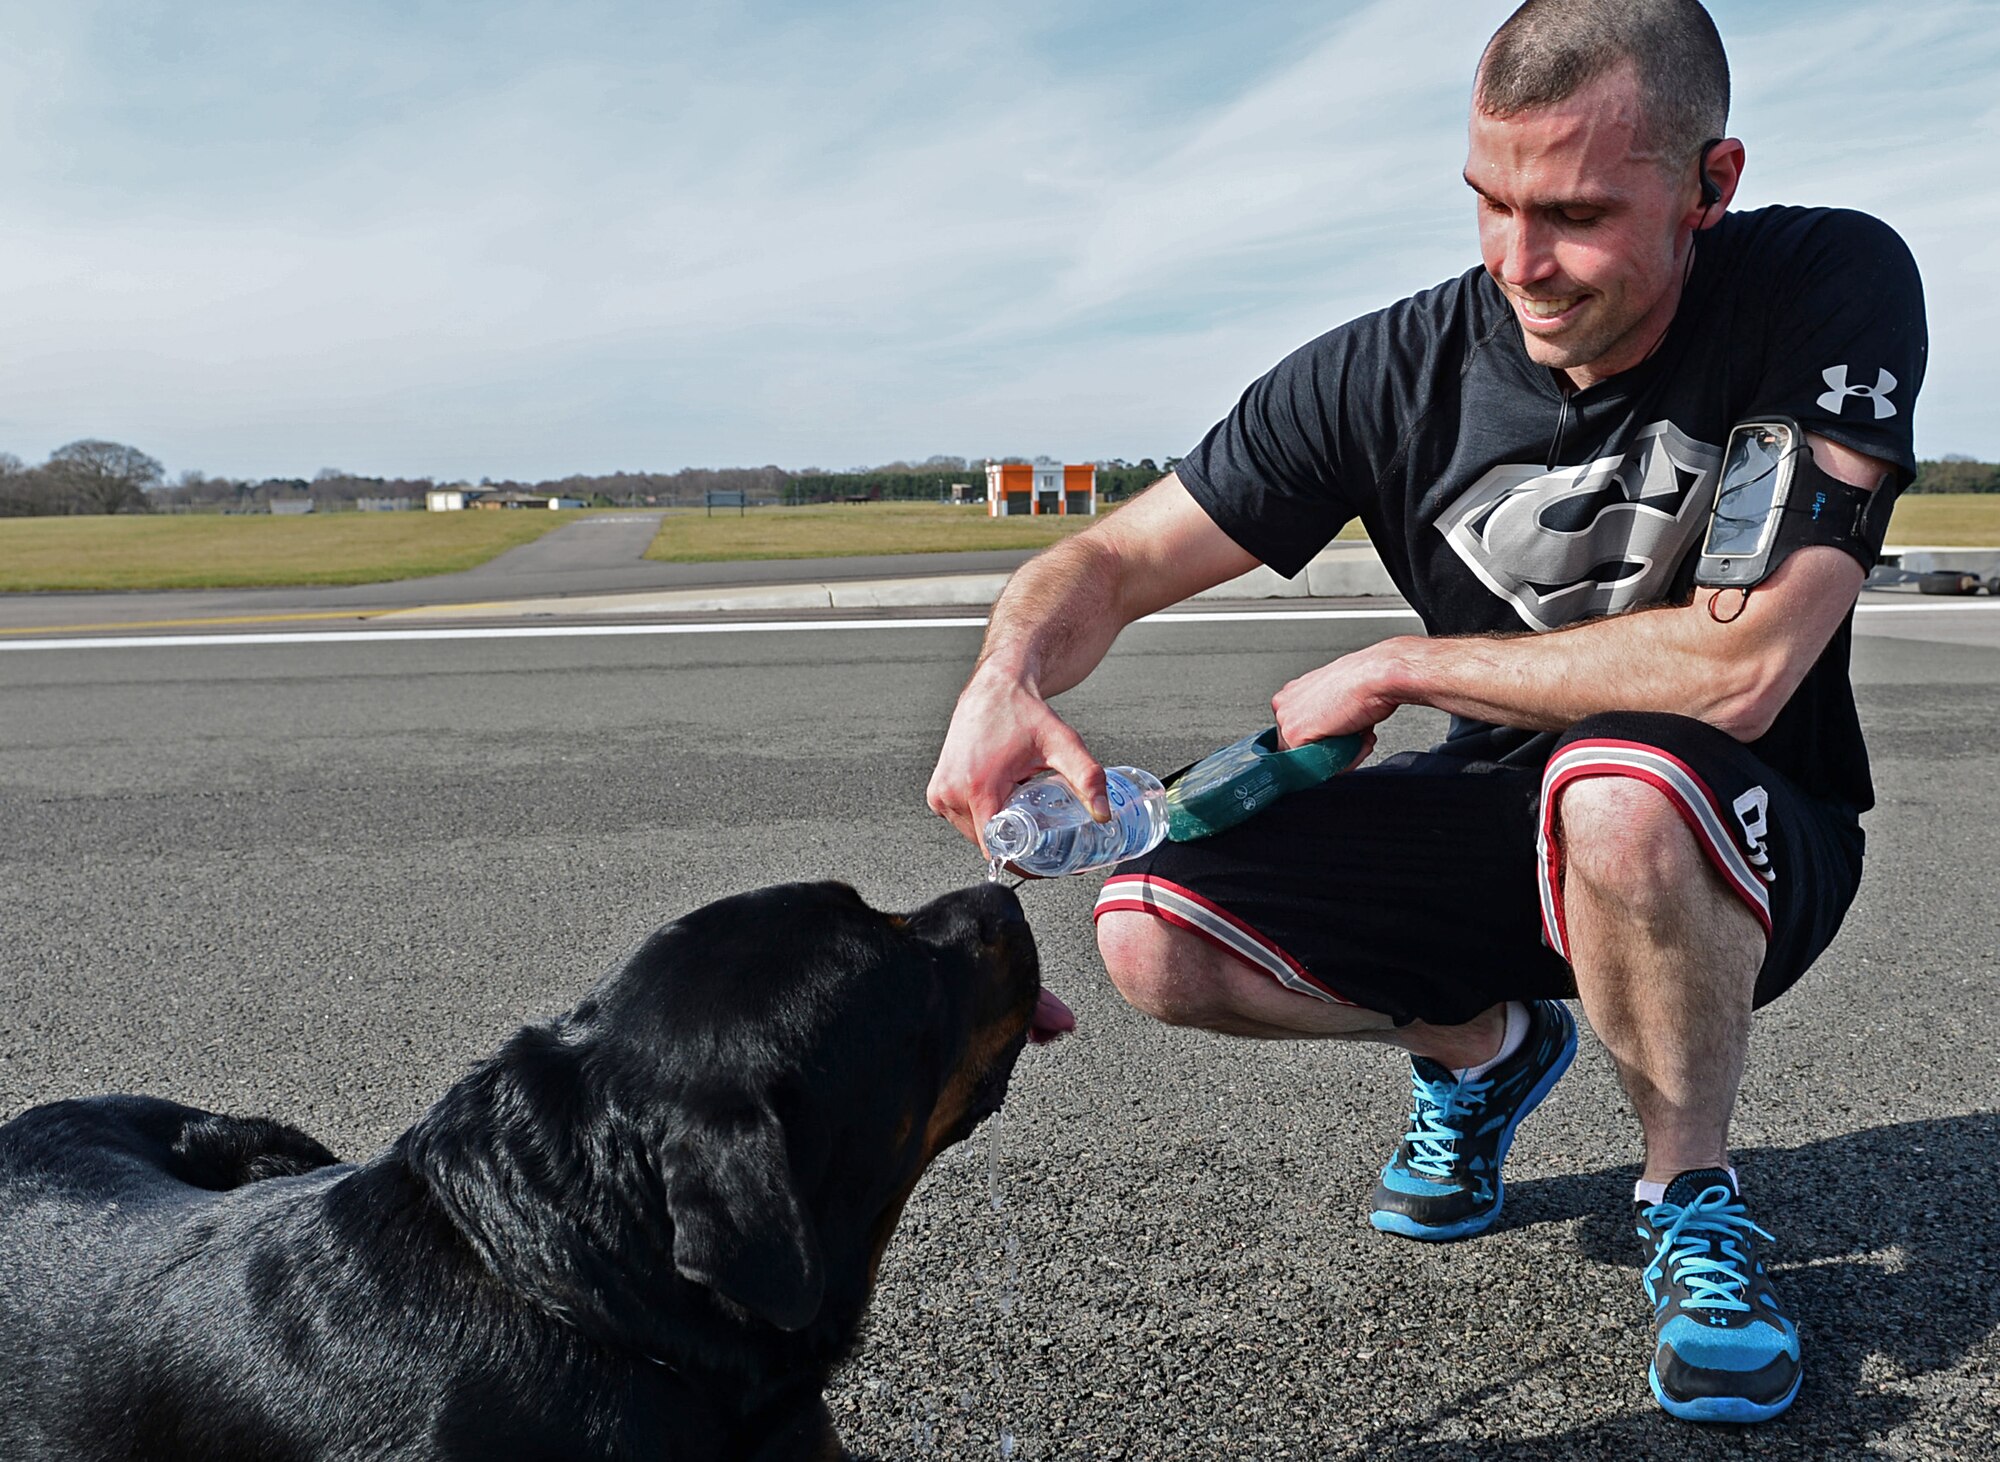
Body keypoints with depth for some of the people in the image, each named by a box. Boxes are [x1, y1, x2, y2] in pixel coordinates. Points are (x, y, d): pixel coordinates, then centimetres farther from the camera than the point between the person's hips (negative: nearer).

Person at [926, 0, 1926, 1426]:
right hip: (1502, 824, 4)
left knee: (1618, 787, -39)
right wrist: (1006, 681, -33)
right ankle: (1481, 1049, 15)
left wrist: (1397, 668, -21)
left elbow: (1739, 669, -31)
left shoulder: (1833, 289, -20)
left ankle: (1695, 1202, -8)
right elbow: (1106, 565, -9)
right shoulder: (1394, 373, -12)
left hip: (1747, 843, -3)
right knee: (1155, 935, -16)